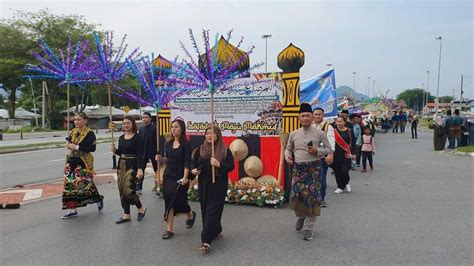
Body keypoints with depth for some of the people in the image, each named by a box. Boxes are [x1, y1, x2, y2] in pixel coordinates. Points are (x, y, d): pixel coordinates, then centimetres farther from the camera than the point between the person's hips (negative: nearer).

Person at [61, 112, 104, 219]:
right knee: (70, 184, 5)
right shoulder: (73, 132, 9)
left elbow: (92, 148, -19)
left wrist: (77, 147, -20)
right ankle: (73, 210, 15)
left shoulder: (89, 133, -11)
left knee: (84, 184, -6)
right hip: (72, 161, 7)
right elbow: (68, 143, 21)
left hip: (83, 162, -7)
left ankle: (98, 199, 24)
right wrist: (69, 145, -3)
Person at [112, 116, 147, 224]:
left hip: (132, 165, -7)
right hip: (121, 165, 7)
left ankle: (141, 208, 13)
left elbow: (139, 154, -14)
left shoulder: (137, 137, -9)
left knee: (129, 190, -12)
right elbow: (120, 152, 18)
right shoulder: (121, 138, 10)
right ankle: (126, 215, 18)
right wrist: (115, 150, -4)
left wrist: (140, 169, -22)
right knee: (122, 190, 7)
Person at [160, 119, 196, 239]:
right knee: (169, 202, 3)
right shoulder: (168, 144, 7)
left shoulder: (186, 144, -10)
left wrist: (185, 177, -23)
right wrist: (161, 159, -5)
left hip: (180, 177, -5)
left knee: (180, 201, 5)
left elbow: (187, 162, -16)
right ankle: (169, 229, 9)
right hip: (168, 176, 5)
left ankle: (191, 214, 38)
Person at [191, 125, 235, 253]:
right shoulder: (200, 149, 7)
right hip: (204, 185, 5)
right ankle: (216, 231, 35)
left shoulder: (225, 150, -4)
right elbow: (193, 162, 11)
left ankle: (206, 241, -7)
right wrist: (193, 170, -10)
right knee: (205, 210, 13)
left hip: (218, 185, -5)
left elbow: (231, 166, -7)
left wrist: (219, 164, -23)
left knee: (212, 211, -7)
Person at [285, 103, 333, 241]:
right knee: (296, 195, 2)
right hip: (298, 168, 2)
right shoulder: (293, 134, 6)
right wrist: (288, 157, -5)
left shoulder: (319, 133, -1)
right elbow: (288, 148, 16)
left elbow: (329, 149, 5)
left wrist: (318, 150, -14)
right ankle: (301, 216, 36)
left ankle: (308, 228, 14)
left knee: (312, 197, -2)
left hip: (314, 168, -2)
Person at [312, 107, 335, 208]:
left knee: (322, 179, -1)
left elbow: (331, 141, -11)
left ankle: (322, 199, 16)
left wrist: (330, 154, -22)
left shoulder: (328, 127, -2)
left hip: (322, 157, -4)